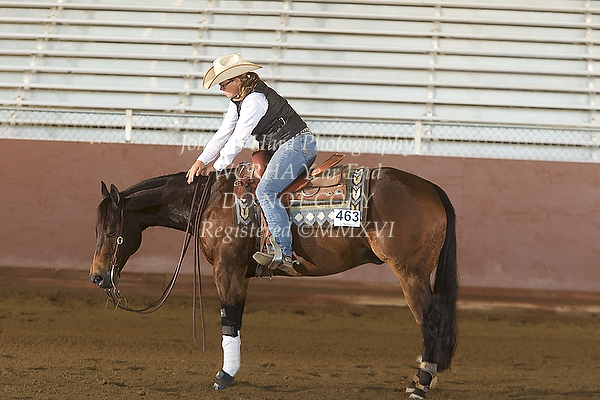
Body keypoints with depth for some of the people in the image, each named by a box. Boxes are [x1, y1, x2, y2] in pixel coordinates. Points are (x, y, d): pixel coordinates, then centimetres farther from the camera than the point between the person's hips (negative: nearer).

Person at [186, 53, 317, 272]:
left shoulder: (254, 99, -18)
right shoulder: (238, 101, 14)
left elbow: (238, 139, -16)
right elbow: (223, 133, 15)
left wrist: (216, 168, -8)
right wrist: (202, 161, 4)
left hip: (297, 144, -12)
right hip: (280, 149, 12)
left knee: (266, 191, -26)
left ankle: (284, 253, -34)